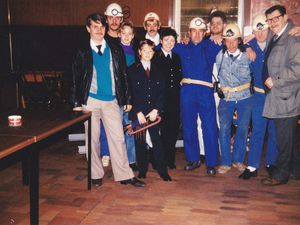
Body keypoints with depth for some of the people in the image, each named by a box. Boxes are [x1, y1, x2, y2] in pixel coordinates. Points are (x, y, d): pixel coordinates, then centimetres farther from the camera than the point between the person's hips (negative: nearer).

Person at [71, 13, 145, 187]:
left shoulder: (115, 49, 7)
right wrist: (77, 103, -3)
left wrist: (127, 99, 5)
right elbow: (76, 79, 4)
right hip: (90, 101, -1)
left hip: (112, 101, 1)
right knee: (93, 139, 7)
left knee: (118, 138, 0)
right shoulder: (82, 51, 3)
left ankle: (124, 175, 8)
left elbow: (123, 75, 9)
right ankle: (96, 174, 21)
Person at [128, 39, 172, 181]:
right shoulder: (132, 70, 3)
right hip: (138, 112, -1)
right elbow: (131, 93, -3)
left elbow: (161, 93, 6)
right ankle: (142, 171, 16)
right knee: (140, 142, 3)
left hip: (154, 112, 1)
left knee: (157, 141, -1)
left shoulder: (157, 70, 11)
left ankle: (162, 171, 8)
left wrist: (156, 110, -6)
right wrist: (138, 112, -10)